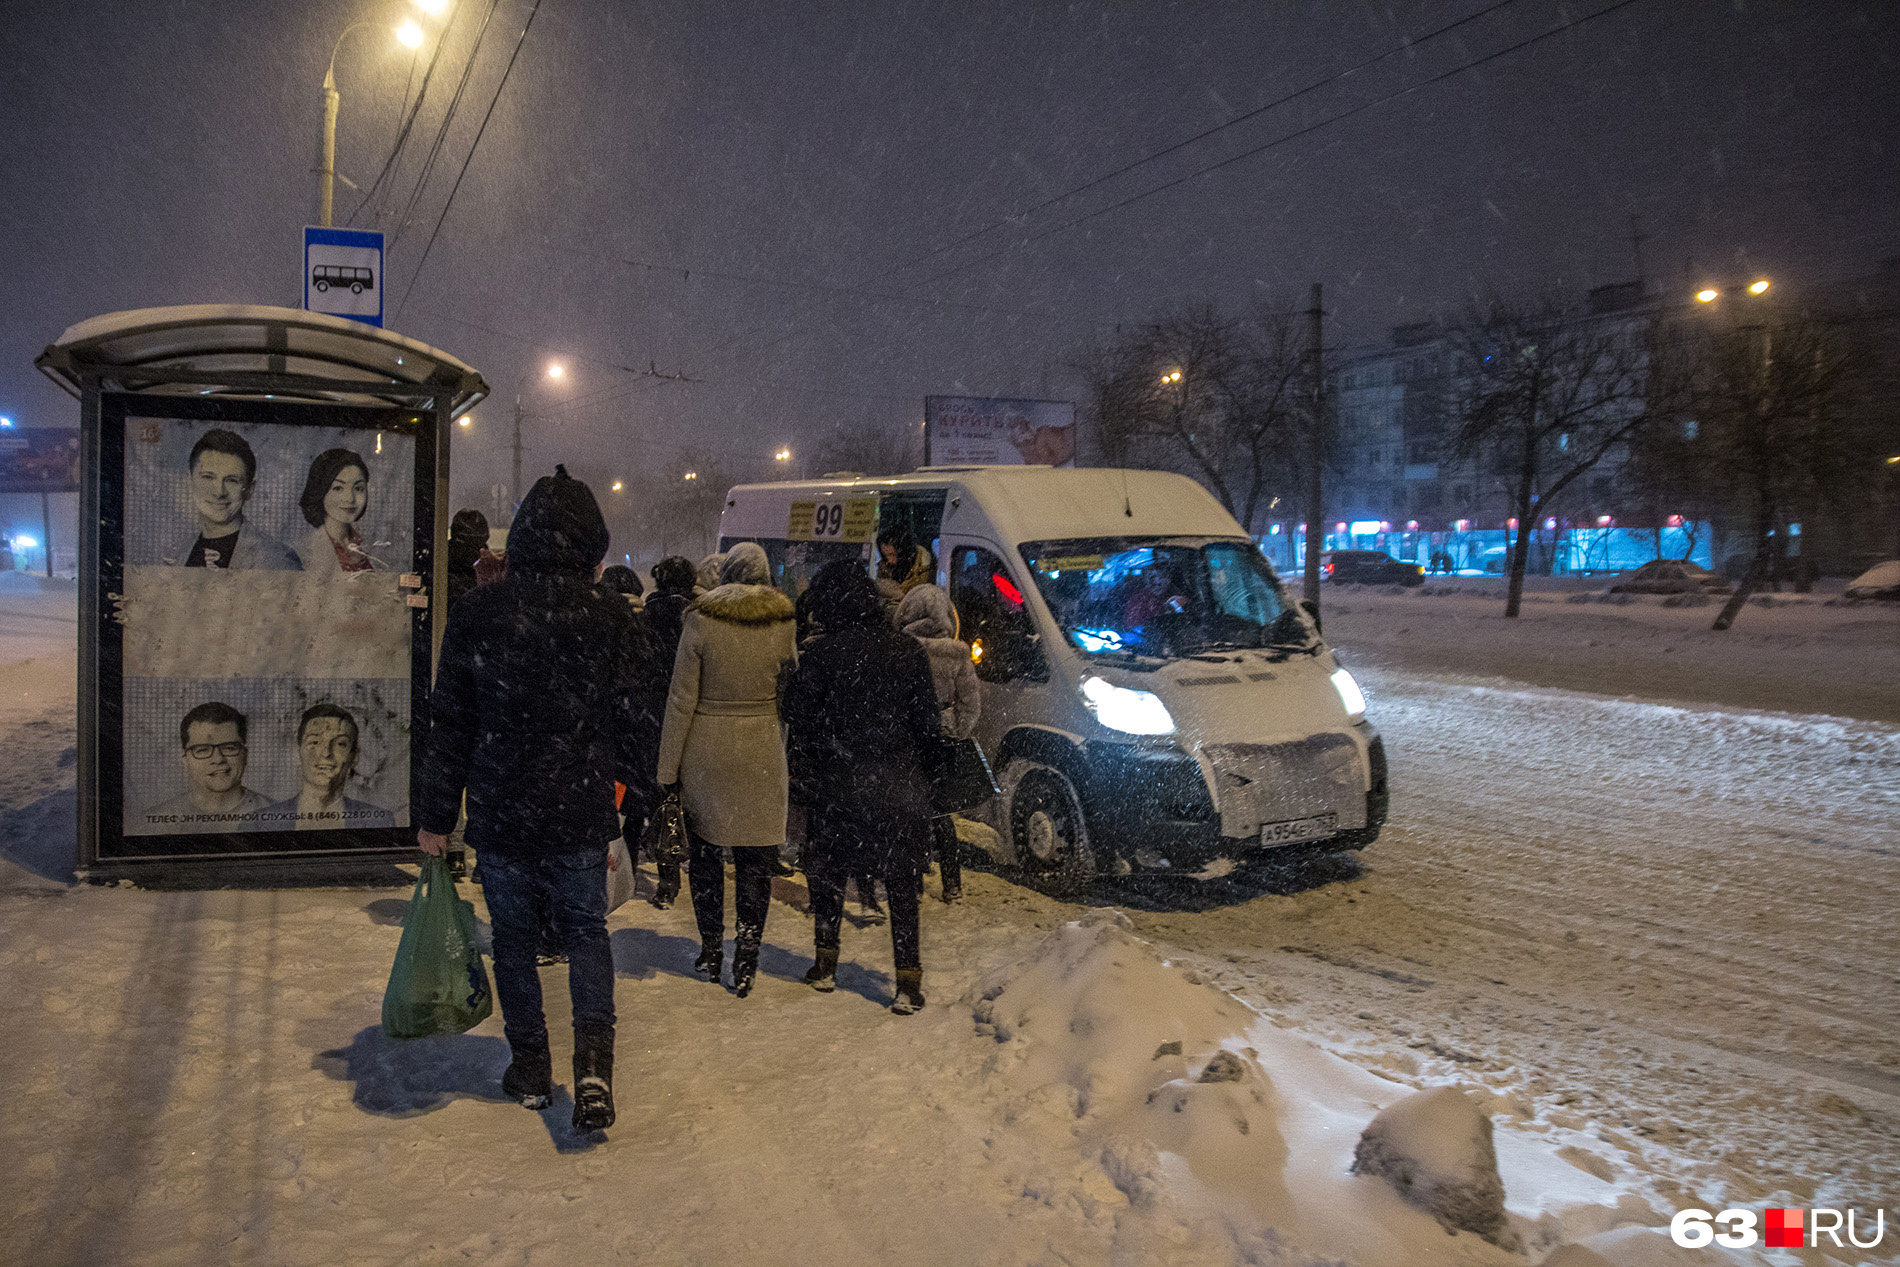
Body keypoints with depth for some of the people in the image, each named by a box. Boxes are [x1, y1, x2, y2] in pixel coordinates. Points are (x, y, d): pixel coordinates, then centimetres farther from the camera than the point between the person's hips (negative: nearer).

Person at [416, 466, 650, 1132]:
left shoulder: (477, 613, -6)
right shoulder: (611, 617, -6)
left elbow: (449, 723, -2)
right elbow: (631, 720, 2)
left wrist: (435, 815, 6)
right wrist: (619, 785, 19)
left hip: (500, 810, 0)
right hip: (582, 812, 0)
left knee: (514, 936, 16)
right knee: (585, 930, 15)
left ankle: (530, 1067, 25)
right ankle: (593, 1058, -2)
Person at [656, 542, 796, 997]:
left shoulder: (701, 620, -7)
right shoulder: (782, 624, -3)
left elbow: (682, 699, -6)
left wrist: (667, 766, 0)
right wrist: (795, 755, 16)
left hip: (706, 750, -1)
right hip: (761, 753, 1)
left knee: (704, 852, 16)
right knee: (754, 862, 8)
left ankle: (711, 951, 23)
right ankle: (745, 964, 13)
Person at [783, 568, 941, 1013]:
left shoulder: (826, 651, -5)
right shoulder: (909, 651, 1)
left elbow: (798, 709, -6)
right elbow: (927, 721, 3)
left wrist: (812, 762, 7)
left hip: (835, 783, -1)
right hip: (898, 785, 1)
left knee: (828, 873, 16)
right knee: (901, 882, 6)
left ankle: (825, 964, 24)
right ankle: (908, 981, 3)